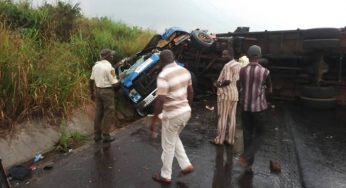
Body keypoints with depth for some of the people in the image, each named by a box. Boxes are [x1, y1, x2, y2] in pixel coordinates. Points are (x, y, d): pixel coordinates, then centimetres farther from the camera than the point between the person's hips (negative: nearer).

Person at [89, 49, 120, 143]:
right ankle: (106, 136, 11)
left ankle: (97, 135, 23)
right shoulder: (109, 68, -17)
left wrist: (92, 93, 18)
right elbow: (115, 84, -17)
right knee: (108, 113, 4)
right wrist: (119, 81, 5)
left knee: (98, 112, 14)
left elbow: (91, 81, 9)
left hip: (97, 90, 7)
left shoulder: (96, 65, 6)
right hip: (107, 91, -7)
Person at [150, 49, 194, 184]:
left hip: (172, 115, -8)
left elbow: (160, 101, -23)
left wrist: (154, 119, -13)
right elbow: (190, 92, 11)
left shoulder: (163, 75, -21)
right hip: (186, 111, 8)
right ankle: (186, 165, 27)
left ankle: (165, 176, 27)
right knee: (174, 139, 28)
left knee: (168, 146, 10)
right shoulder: (185, 71, 3)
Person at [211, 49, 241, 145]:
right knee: (231, 118, 10)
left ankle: (219, 139, 7)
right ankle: (230, 139, 16)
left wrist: (219, 85, -6)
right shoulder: (238, 65, 12)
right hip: (234, 94, 8)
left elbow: (227, 80, -24)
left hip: (225, 94, -8)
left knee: (222, 117, 0)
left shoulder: (228, 65, -15)